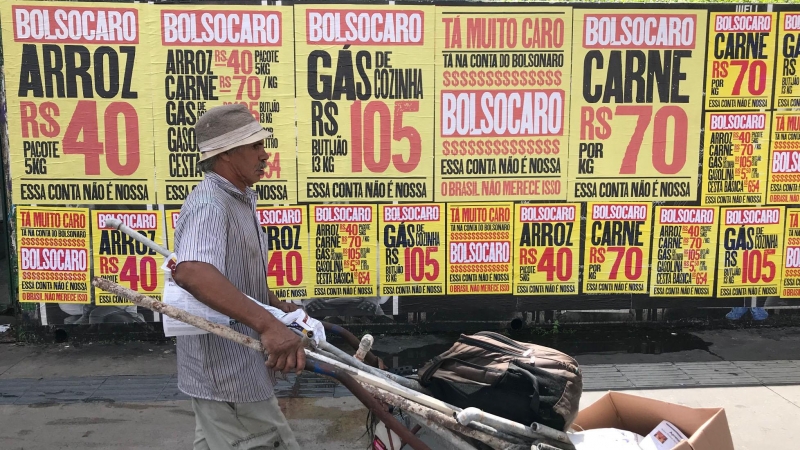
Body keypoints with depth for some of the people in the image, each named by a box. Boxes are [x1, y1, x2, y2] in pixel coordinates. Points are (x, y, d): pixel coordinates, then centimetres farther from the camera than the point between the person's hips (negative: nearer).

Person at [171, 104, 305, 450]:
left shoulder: (240, 200, 11)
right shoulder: (209, 205, -22)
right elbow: (191, 272, -42)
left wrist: (278, 306, 10)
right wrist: (267, 324, -47)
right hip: (227, 375, -10)